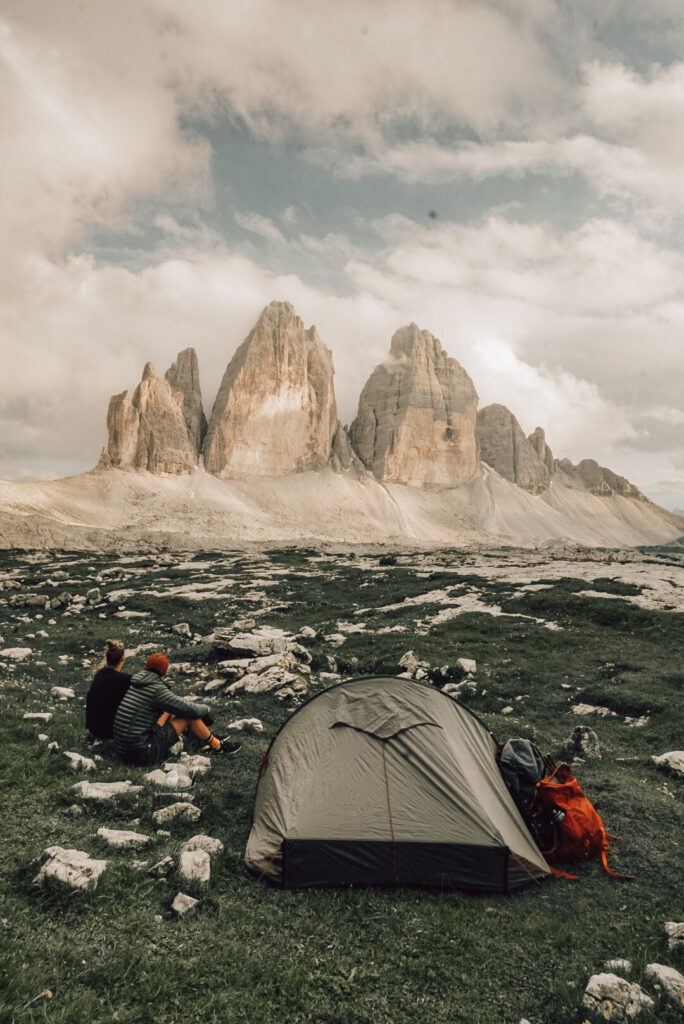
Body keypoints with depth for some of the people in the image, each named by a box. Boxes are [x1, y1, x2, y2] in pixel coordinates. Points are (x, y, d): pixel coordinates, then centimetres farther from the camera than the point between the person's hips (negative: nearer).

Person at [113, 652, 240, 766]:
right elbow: (192, 710, -12)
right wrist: (205, 708, 9)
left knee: (170, 712, 20)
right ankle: (216, 746, 19)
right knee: (189, 717, -2)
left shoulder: (135, 682, 7)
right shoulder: (157, 690, -18)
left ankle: (208, 737, 32)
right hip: (141, 754, -9)